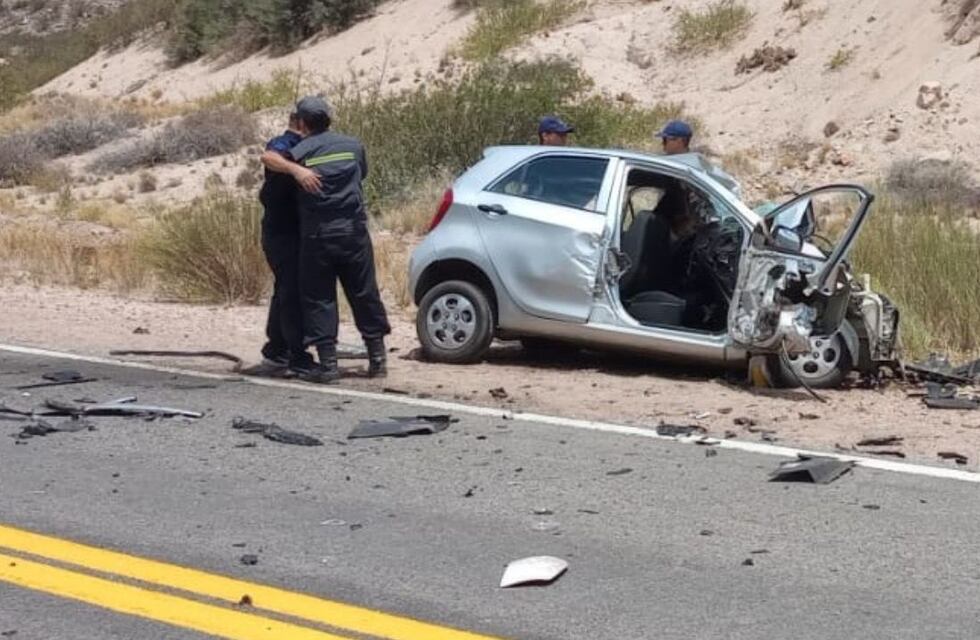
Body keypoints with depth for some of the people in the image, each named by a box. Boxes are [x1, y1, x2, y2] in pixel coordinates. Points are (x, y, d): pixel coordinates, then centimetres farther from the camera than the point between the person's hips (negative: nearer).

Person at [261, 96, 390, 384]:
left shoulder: (300, 151, -1)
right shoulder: (353, 145, 8)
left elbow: (268, 157, -8)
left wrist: (295, 170, -17)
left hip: (317, 235, -2)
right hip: (354, 231, 2)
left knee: (319, 298, 4)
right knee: (365, 294, 10)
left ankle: (328, 362, -1)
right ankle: (378, 358, 14)